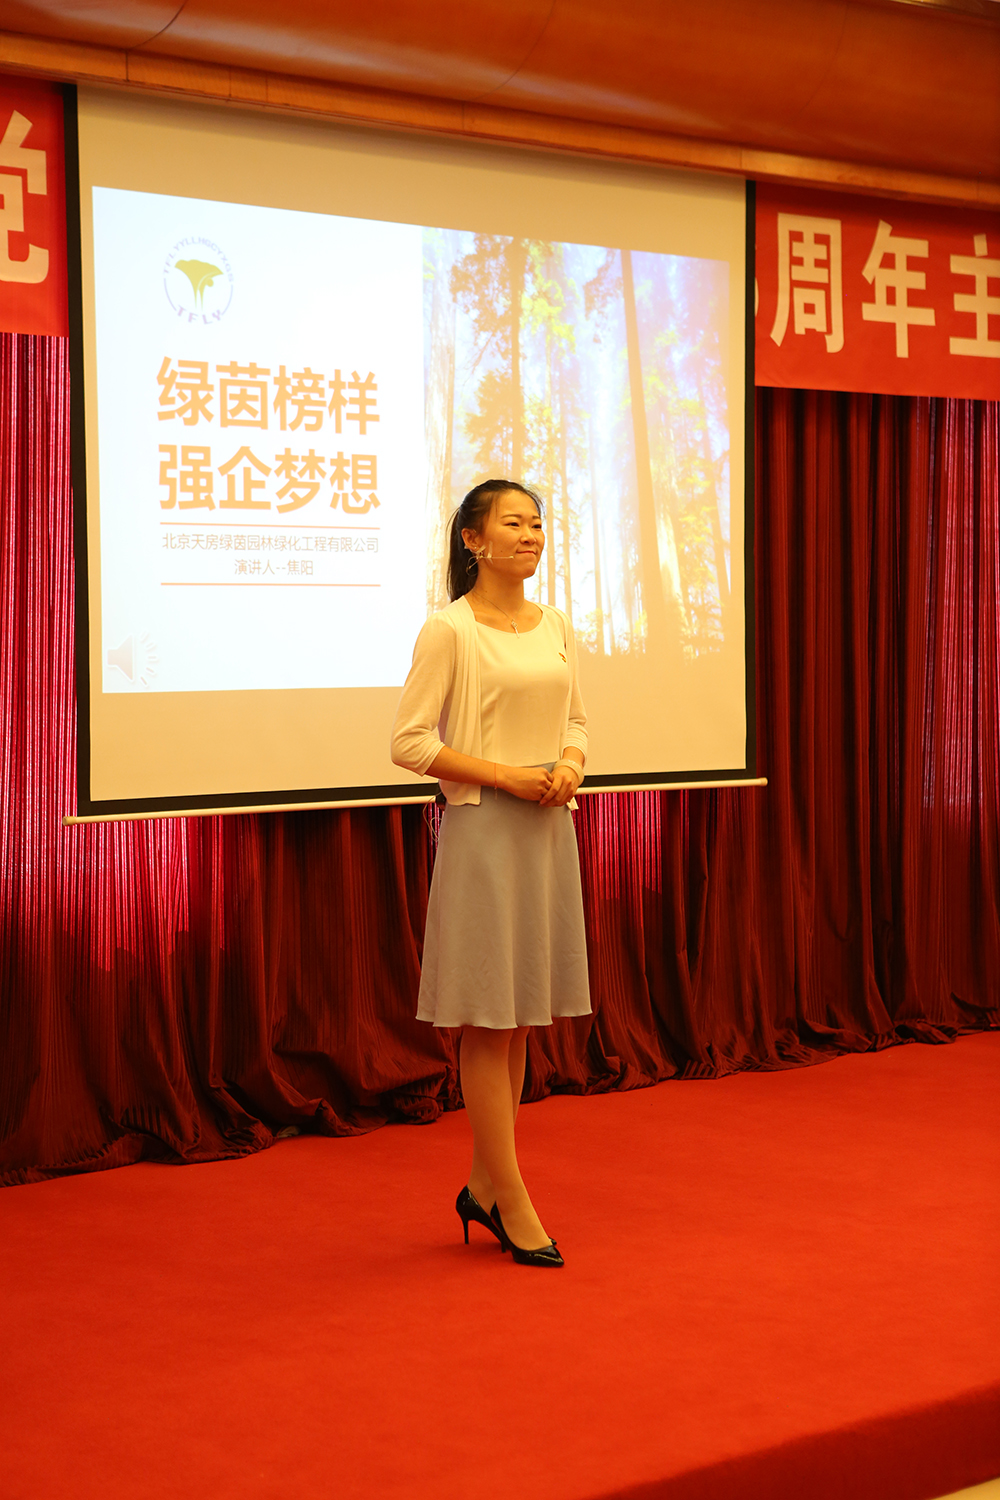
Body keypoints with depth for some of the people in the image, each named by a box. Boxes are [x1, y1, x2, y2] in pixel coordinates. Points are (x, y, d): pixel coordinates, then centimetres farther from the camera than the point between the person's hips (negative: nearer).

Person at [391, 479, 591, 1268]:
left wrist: (570, 765, -3)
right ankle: (511, 1202, 5)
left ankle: (484, 1186, 23)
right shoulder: (450, 629, -9)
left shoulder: (556, 627, 10)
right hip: (483, 829, -7)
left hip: (548, 830, 7)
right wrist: (506, 775, -17)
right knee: (487, 1015, -2)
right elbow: (411, 742, -11)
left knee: (520, 1014, 11)